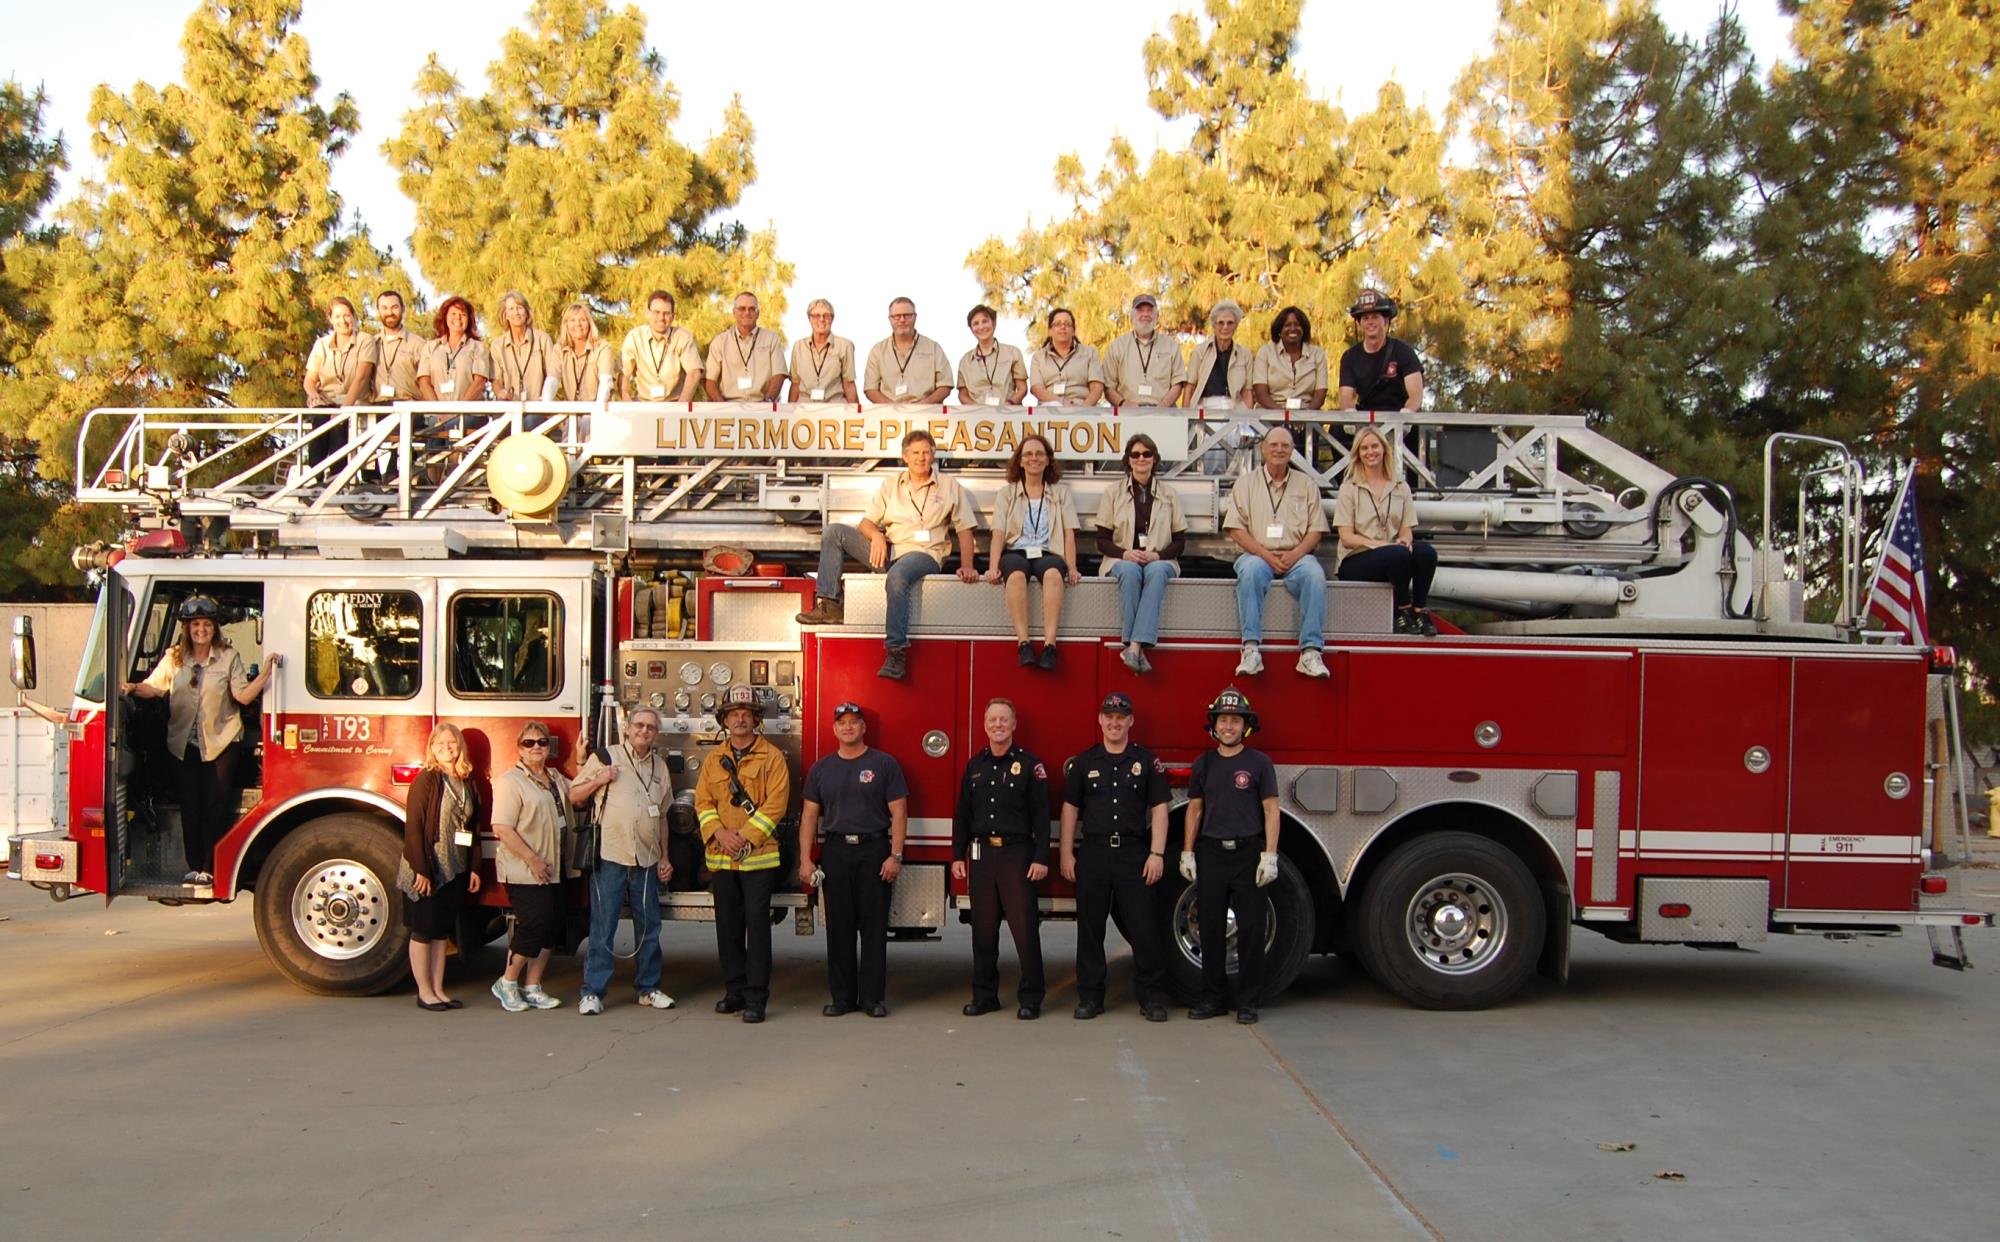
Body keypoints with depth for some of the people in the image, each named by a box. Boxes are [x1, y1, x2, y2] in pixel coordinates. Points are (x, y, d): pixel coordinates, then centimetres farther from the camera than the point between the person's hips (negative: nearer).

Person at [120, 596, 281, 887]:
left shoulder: (229, 658, 1)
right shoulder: (174, 658, 9)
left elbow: (244, 696, -7)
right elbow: (154, 687, 0)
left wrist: (265, 672, -19)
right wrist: (134, 688, -19)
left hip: (221, 741, -2)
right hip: (184, 743, 3)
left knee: (216, 806, -2)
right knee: (190, 806, 6)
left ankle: (209, 869, 4)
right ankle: (195, 868, 14)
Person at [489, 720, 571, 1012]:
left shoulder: (555, 777, 14)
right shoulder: (511, 782, -11)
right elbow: (502, 828, -17)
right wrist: (533, 860, -19)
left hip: (553, 871, 8)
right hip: (524, 873, -8)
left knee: (551, 928, 7)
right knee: (534, 926, -9)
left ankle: (532, 988, 17)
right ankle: (507, 983, 9)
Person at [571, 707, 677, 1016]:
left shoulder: (660, 767, 15)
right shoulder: (605, 757, 2)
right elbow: (574, 797, 4)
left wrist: (664, 857, 16)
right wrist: (599, 780, -12)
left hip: (647, 860, 4)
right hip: (610, 856, -4)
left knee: (649, 927, 9)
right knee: (603, 928, -3)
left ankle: (648, 987, 18)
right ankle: (593, 991, 2)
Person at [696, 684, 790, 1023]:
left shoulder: (771, 757, -1)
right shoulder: (713, 760, 13)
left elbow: (776, 802, -9)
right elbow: (703, 801, 8)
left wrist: (746, 836, -15)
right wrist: (719, 833, -10)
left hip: (758, 856, -4)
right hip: (721, 857, 4)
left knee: (757, 924, -5)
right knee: (728, 927, 9)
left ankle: (756, 997, -2)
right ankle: (735, 991, 19)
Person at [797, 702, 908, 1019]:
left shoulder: (884, 764, 2)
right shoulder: (821, 768, 10)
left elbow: (898, 813, -2)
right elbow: (810, 815, 9)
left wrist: (896, 855, -10)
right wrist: (805, 859, 1)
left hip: (874, 850, -2)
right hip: (835, 851, 3)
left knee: (874, 927, 0)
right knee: (839, 927, 5)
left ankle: (873, 997, 6)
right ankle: (842, 997, 12)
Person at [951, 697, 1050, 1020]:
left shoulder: (1030, 764, -2)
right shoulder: (974, 766, 11)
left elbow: (1041, 815, -6)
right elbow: (963, 815, 13)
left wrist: (1041, 858, -12)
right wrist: (958, 856, 7)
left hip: (1017, 854, -4)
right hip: (981, 854, 4)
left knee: (1025, 928, -4)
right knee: (983, 929, 8)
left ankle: (1031, 999, 4)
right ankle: (984, 995, 17)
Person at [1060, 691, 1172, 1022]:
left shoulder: (1148, 761, 4)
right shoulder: (1083, 762, 7)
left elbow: (1158, 808, 1)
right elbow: (1070, 809, 8)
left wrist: (1157, 854, -7)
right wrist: (1067, 854, 2)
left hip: (1134, 854, -1)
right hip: (1093, 854, 2)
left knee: (1143, 928, -1)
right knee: (1090, 929, 5)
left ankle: (1152, 997, 7)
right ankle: (1090, 996, 14)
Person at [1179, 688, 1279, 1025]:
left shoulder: (1259, 763, -1)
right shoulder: (1204, 763, 8)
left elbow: (1271, 810, -3)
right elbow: (1194, 810, 11)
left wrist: (1270, 855, -10)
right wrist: (1187, 852, 4)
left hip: (1247, 854, -3)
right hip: (1210, 854, 3)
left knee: (1250, 930, 0)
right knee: (1211, 930, 6)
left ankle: (1247, 1001, 7)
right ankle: (1213, 997, 15)